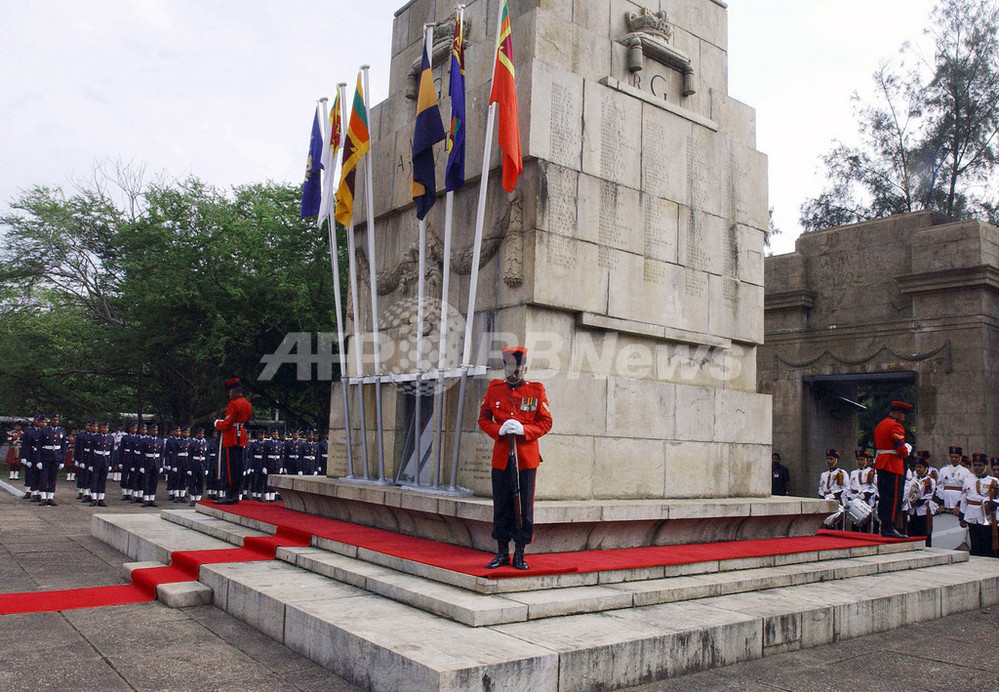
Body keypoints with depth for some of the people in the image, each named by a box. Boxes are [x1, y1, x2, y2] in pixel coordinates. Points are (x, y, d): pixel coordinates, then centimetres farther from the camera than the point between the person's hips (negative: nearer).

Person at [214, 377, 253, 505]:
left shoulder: (234, 404, -15)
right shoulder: (248, 404, 13)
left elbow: (227, 424, -18)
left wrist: (217, 423, 2)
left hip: (231, 439, -9)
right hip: (241, 439, 9)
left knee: (229, 467, -6)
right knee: (238, 467, 11)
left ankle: (229, 496, -7)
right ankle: (236, 495, 16)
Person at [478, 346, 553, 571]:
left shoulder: (536, 390, 2)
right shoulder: (494, 389, 6)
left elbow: (546, 422, 1)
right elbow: (483, 419, 8)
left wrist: (523, 429, -15)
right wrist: (499, 430, -11)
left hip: (527, 458, -1)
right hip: (501, 457, 1)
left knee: (524, 507, 3)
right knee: (501, 507, 6)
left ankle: (520, 554, 14)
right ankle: (502, 553, 18)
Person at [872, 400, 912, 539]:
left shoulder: (880, 425, 17)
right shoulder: (896, 426, -13)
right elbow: (902, 450, -18)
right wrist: (907, 450, 4)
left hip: (881, 464, 9)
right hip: (894, 466, -9)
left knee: (884, 496, 10)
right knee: (893, 497, -6)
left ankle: (885, 528, 14)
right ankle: (889, 528, -7)